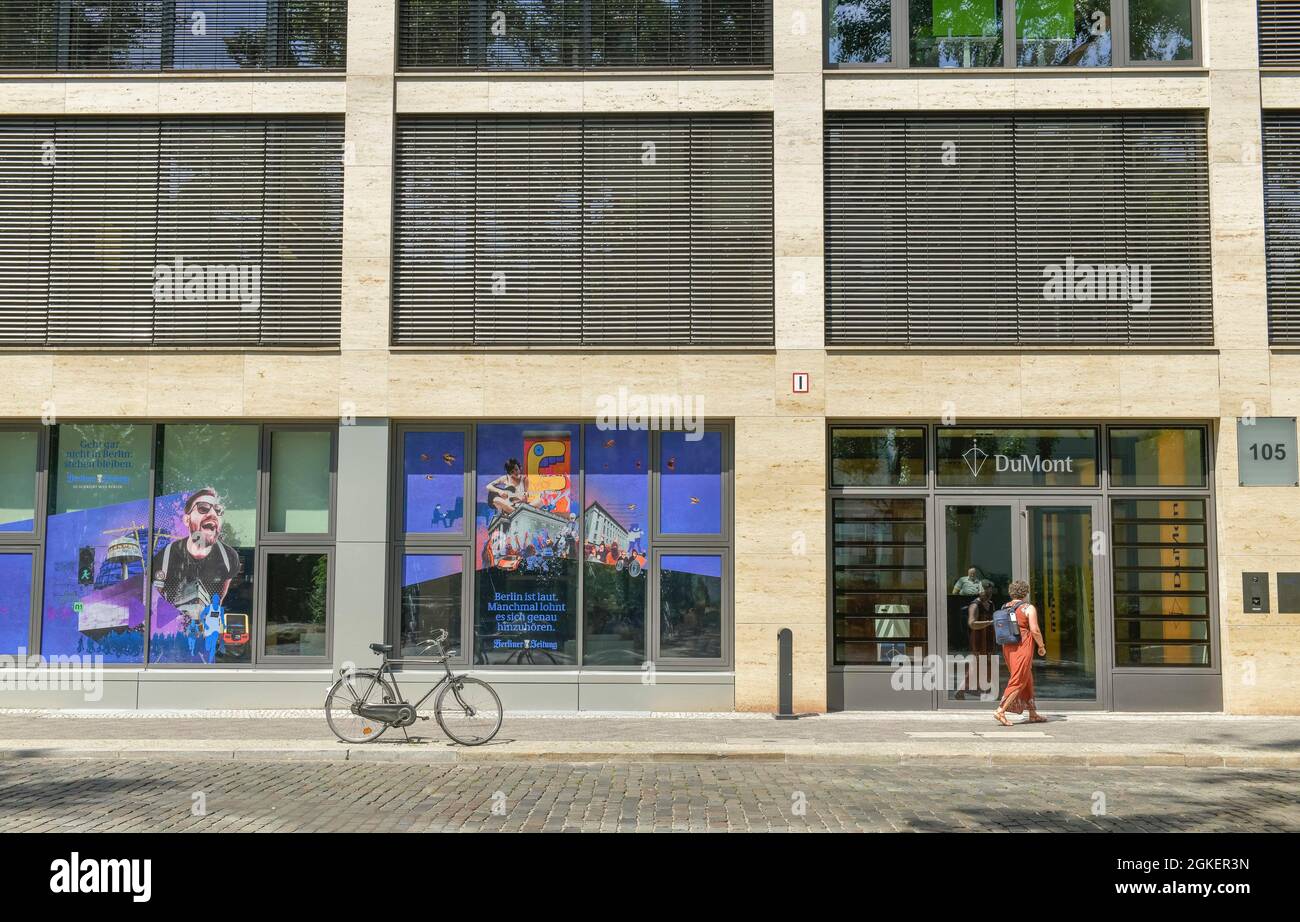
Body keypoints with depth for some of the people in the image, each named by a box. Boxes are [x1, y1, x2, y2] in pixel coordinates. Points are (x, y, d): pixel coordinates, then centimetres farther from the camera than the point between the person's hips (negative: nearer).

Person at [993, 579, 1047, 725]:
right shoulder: (1029, 608, -7)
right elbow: (1035, 630, -13)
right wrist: (1041, 646, 0)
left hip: (1007, 647, 7)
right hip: (1023, 647, -7)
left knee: (1028, 680, 17)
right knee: (1018, 682, -5)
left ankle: (1033, 714, 21)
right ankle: (1001, 711, -14)